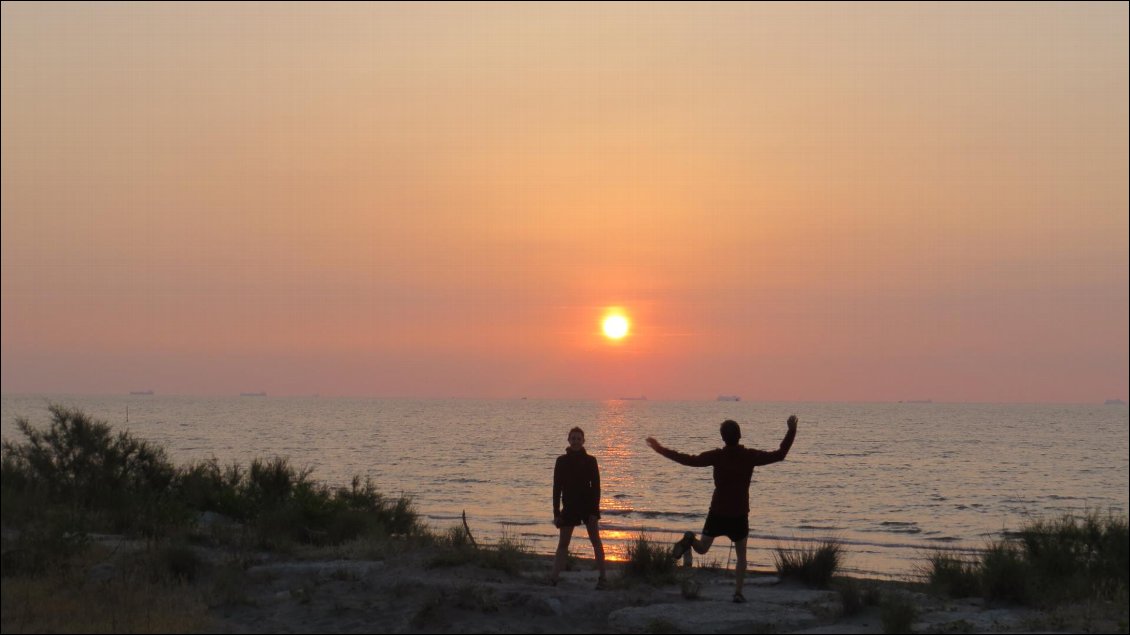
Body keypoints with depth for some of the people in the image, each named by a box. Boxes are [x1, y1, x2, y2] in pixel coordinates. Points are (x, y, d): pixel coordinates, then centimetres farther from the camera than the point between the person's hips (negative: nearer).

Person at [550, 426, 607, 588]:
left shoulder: (590, 461, -2)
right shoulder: (561, 461, 2)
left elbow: (596, 486, -4)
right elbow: (557, 487, 3)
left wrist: (594, 511, -11)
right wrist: (556, 513, -2)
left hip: (588, 505, -1)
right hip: (569, 507, 1)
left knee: (596, 541, -1)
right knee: (563, 544, 2)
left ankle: (602, 577, 3)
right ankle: (554, 577, 0)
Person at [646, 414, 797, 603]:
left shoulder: (717, 456, -10)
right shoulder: (750, 456, -9)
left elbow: (690, 460, -15)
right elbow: (779, 454, -3)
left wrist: (661, 449, -9)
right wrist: (791, 431, 6)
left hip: (717, 513, 0)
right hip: (740, 515, 0)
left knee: (702, 548, 13)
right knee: (741, 555, 16)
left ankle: (690, 540, -21)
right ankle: (738, 592, 4)